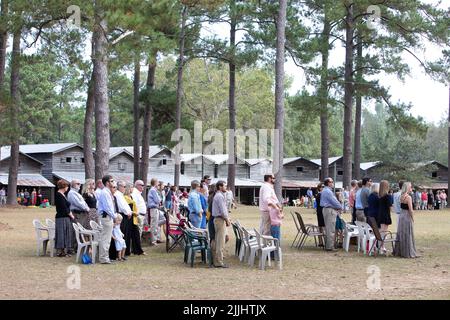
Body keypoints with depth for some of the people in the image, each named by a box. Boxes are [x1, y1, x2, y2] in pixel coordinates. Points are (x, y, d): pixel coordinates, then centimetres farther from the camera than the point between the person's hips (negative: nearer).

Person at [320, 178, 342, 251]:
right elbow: (334, 201, -17)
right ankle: (330, 247, -7)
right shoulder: (328, 191, -17)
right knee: (331, 229, -8)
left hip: (327, 209, 11)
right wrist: (340, 207, -1)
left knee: (328, 229, 15)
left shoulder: (325, 190, 17)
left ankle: (327, 245, 20)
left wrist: (338, 207, 7)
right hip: (330, 210, -11)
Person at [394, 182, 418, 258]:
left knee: (401, 234, 14)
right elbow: (410, 210, -17)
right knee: (408, 235, -1)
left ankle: (399, 251, 20)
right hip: (407, 217, -8)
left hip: (401, 215, 8)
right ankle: (408, 253, 4)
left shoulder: (401, 197, 8)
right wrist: (413, 219, -7)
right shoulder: (408, 197, -16)